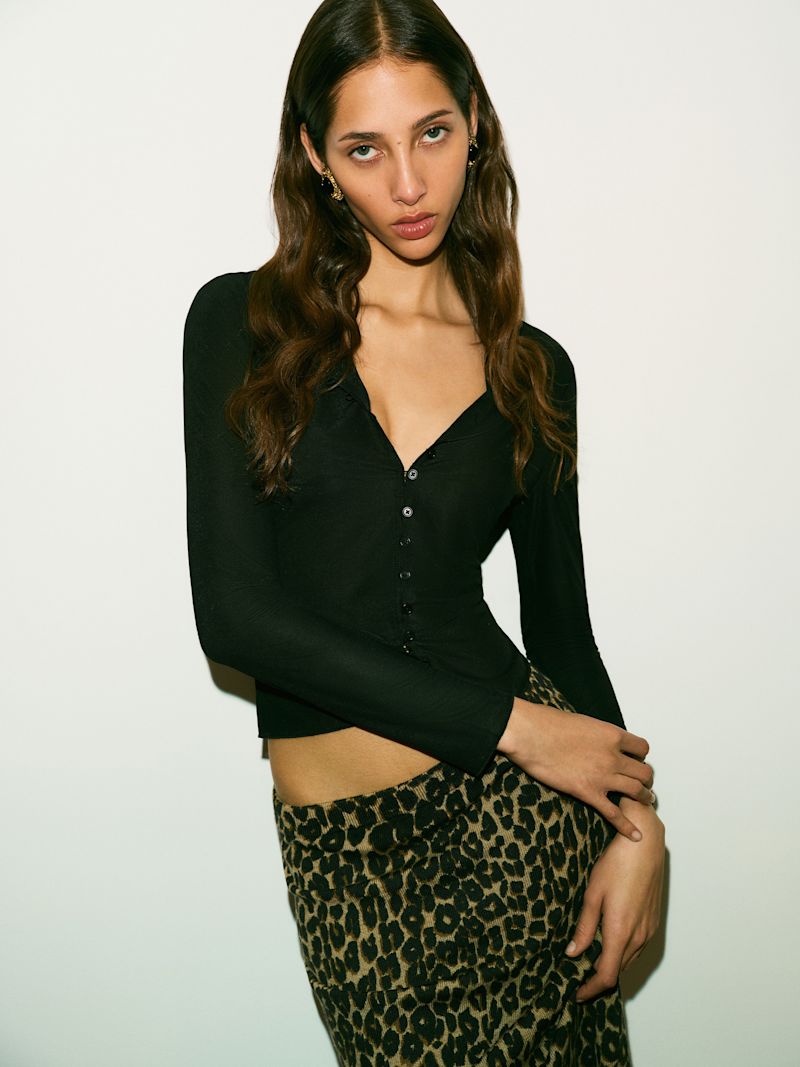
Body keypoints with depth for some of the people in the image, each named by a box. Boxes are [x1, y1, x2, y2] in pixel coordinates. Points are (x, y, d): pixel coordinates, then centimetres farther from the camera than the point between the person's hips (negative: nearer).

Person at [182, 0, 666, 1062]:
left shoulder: (531, 366, 6)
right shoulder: (243, 323, -3)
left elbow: (561, 624, 11)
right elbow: (234, 613, -12)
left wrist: (637, 823, -4)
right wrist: (508, 723, -13)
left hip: (521, 807, 1)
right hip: (339, 834, -1)